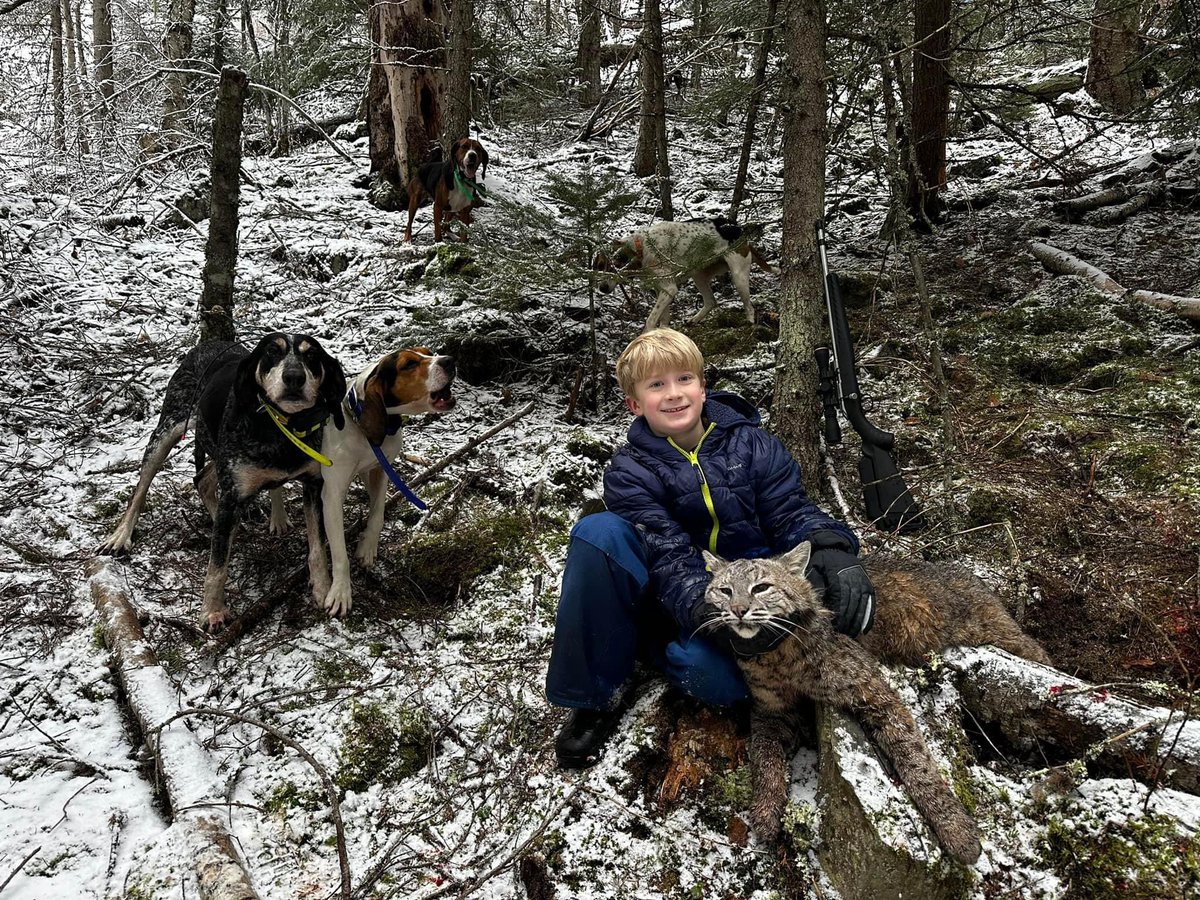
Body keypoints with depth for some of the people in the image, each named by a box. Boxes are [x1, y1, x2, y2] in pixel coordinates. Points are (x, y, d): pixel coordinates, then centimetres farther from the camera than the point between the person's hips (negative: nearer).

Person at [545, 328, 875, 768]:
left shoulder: (752, 444, 1)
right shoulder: (630, 472, -6)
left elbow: (794, 514, -7)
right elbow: (669, 558, -19)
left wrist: (833, 552, -31)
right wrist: (707, 609, -40)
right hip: (678, 601, 0)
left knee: (715, 674, -37)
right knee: (598, 531, -28)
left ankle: (647, 647, 1)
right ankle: (599, 691, -15)